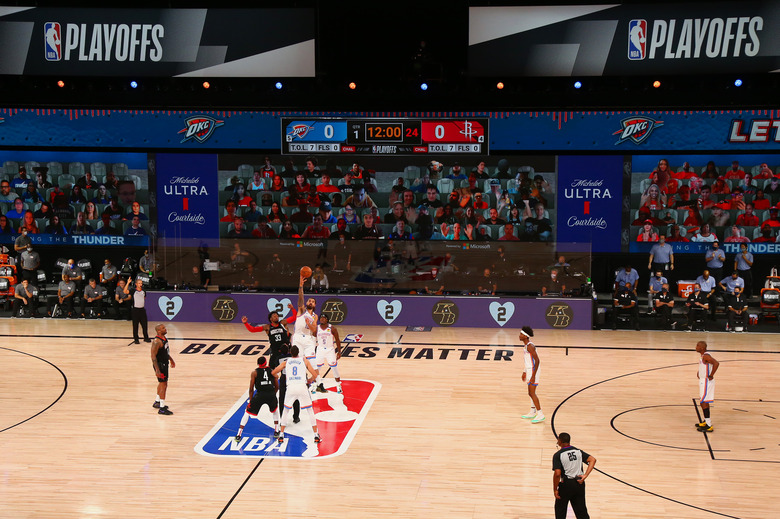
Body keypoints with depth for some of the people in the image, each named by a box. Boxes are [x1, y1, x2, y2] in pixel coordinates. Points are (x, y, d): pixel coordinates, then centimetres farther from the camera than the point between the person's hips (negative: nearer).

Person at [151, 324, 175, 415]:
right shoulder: (157, 342, -24)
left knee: (162, 383, 22)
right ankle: (162, 408, -2)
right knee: (163, 385, -7)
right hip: (160, 364, -10)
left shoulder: (164, 338, 5)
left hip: (165, 363, 10)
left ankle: (157, 402, 39)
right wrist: (157, 370, -28)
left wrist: (171, 359, 28)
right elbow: (153, 356, -25)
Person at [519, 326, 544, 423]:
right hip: (529, 370, 10)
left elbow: (537, 360, -24)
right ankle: (532, 412, 26)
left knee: (532, 393, -9)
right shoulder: (525, 345, 11)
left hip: (533, 370, -10)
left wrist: (533, 376, -26)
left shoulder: (530, 346, -20)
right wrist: (525, 372, 26)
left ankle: (540, 414, -5)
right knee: (531, 393, 17)